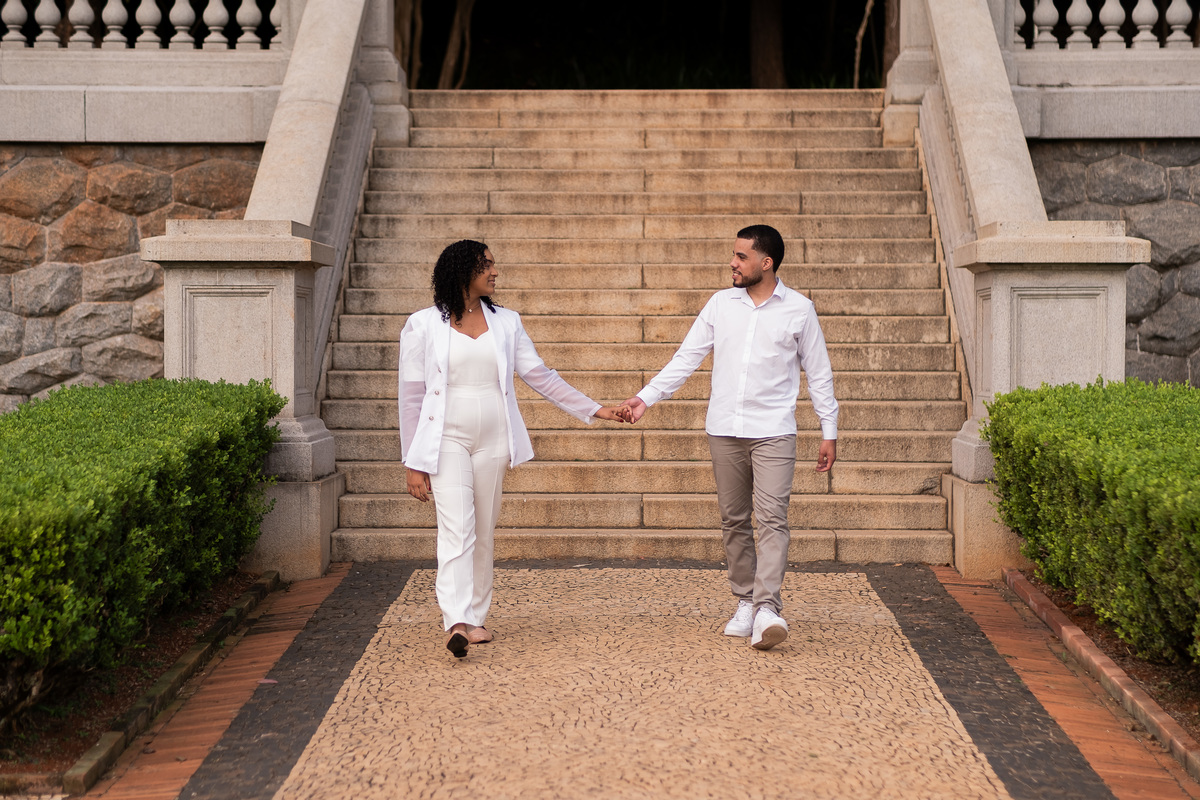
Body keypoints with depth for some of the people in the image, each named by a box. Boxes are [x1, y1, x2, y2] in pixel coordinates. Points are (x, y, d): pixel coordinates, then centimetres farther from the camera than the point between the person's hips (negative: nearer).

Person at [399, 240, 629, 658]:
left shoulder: (505, 323, 8)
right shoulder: (423, 326, -2)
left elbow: (540, 376, 11)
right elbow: (411, 396, 0)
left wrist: (594, 409, 7)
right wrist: (413, 463, -3)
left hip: (492, 442, 4)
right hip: (447, 440, -4)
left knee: (483, 533, 8)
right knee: (457, 529, -16)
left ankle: (476, 617, 18)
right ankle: (457, 623, -24)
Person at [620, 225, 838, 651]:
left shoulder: (798, 309, 1)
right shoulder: (721, 304, 8)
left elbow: (818, 372, 7)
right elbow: (686, 357, 9)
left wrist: (829, 431, 5)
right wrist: (645, 397, 0)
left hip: (773, 432, -3)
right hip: (724, 430, 4)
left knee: (772, 518, -14)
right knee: (734, 520, 7)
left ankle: (767, 608, -20)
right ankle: (744, 603, 17)